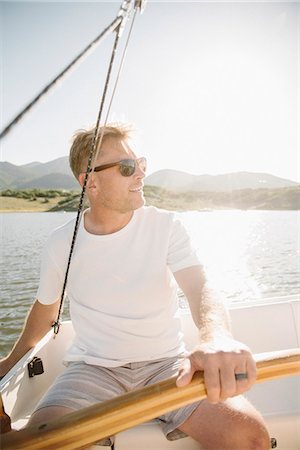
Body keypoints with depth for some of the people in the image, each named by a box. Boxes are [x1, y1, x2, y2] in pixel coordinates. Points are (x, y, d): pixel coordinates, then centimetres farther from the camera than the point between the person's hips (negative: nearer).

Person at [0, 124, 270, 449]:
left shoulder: (166, 225, -7)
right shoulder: (61, 244, -4)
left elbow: (199, 288, -21)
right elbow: (46, 309, 13)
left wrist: (217, 339, -45)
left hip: (166, 362, 1)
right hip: (94, 368, 1)